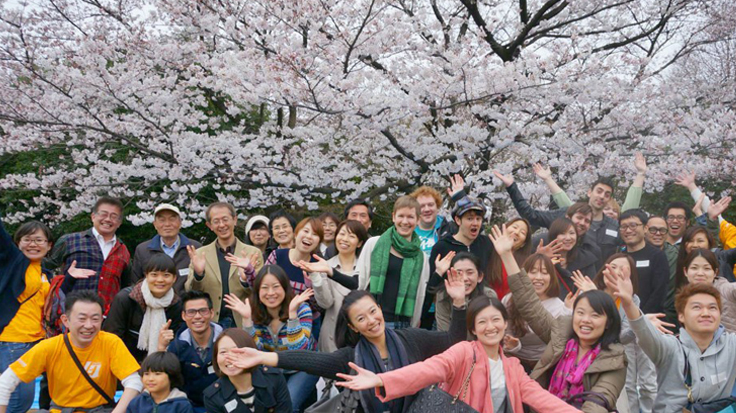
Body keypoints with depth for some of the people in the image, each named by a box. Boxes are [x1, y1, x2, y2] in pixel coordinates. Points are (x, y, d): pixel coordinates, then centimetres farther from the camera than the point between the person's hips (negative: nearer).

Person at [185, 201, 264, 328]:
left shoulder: (253, 253, 2)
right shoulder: (200, 254, 5)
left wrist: (247, 277, -21)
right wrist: (198, 273, -19)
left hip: (244, 324, 0)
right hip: (211, 325, 1)